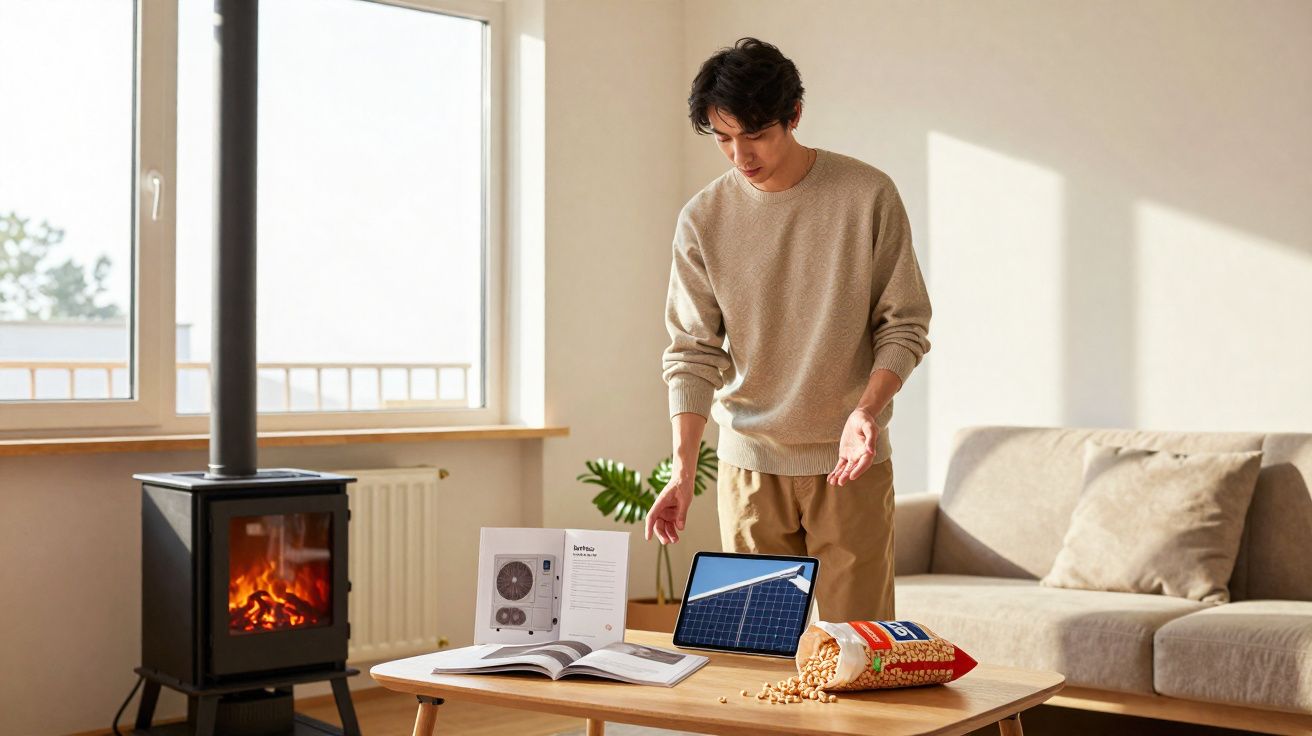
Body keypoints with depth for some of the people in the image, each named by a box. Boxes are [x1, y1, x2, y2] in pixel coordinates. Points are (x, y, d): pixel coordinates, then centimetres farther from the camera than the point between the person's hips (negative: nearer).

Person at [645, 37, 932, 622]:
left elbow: (905, 325, -2)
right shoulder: (703, 219, -1)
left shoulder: (868, 196, -5)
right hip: (750, 464, 2)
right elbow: (692, 353, -2)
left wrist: (867, 409, -19)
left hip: (850, 462, -1)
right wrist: (683, 469, -13)